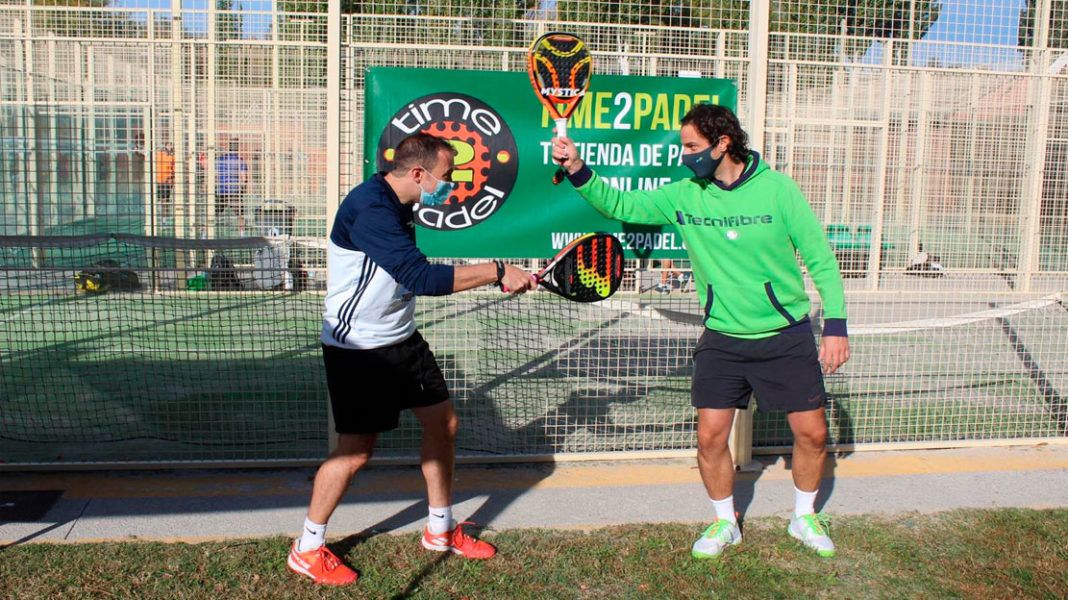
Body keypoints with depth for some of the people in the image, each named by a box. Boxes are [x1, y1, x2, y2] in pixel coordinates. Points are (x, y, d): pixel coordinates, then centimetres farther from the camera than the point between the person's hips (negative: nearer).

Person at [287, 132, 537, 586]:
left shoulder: (398, 206, 5)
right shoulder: (369, 209, -26)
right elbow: (422, 278, -34)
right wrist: (498, 271, -30)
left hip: (401, 339, 10)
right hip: (358, 349, -9)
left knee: (443, 423, 12)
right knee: (356, 450, -3)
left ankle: (441, 529, 30)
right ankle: (307, 549, 18)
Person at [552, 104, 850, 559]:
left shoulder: (777, 189, -11)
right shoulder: (683, 195, -4)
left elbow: (820, 259, -6)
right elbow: (620, 206, -3)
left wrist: (835, 325, -9)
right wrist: (578, 171, -20)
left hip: (787, 337, -1)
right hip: (722, 341, 2)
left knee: (811, 434, 5)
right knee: (710, 436, -2)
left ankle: (804, 517, 32)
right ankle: (725, 523, 23)